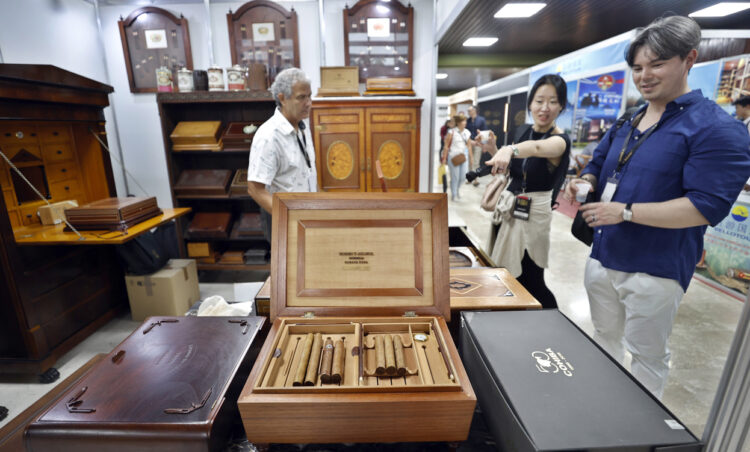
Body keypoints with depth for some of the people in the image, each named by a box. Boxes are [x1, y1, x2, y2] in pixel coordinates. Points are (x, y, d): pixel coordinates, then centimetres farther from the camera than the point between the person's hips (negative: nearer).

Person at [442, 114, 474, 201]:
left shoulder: (467, 133, 9)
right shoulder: (452, 132, -6)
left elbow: (469, 146, 16)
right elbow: (446, 145, -5)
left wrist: (470, 157, 17)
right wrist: (444, 158, -8)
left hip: (464, 156, 5)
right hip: (454, 156, -5)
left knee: (463, 176, 6)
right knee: (455, 176, -1)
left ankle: (456, 190, 34)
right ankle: (454, 195, 15)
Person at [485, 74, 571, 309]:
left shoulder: (559, 140, -15)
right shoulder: (526, 132, 6)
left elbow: (537, 148, -40)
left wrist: (510, 150, -60)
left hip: (534, 213, -7)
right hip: (511, 210, 7)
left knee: (530, 282, 0)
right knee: (508, 276, 13)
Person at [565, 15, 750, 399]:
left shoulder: (716, 128, -13)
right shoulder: (627, 124, 10)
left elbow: (708, 206, -21)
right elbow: (598, 164, 21)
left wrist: (625, 212, -24)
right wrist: (585, 182, -2)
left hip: (654, 270, -7)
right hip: (603, 257, 7)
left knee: (647, 355, 11)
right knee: (603, 339, 24)